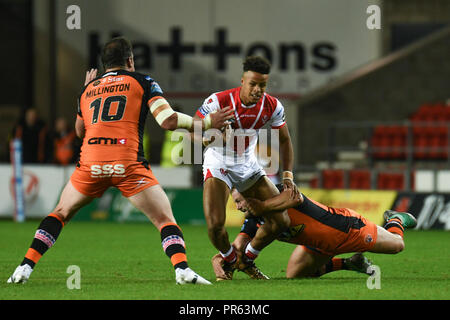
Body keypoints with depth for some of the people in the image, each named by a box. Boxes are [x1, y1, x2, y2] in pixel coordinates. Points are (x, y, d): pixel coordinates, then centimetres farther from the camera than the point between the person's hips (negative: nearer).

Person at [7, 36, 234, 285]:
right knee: (165, 219, 5)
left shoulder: (88, 88, 21)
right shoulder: (142, 81, 11)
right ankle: (182, 269, -19)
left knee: (60, 213, 23)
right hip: (128, 165, -3)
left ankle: (25, 268, 10)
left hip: (90, 162, 3)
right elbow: (168, 120, -2)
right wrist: (206, 124, 9)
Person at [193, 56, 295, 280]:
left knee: (280, 221, -3)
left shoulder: (272, 107, -10)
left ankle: (247, 259, 22)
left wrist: (288, 175, -4)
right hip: (218, 166, -4)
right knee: (215, 224, -24)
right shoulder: (219, 101, -23)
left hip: (248, 167, 5)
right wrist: (206, 137, -43)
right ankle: (229, 259, 9)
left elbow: (284, 140, 5)